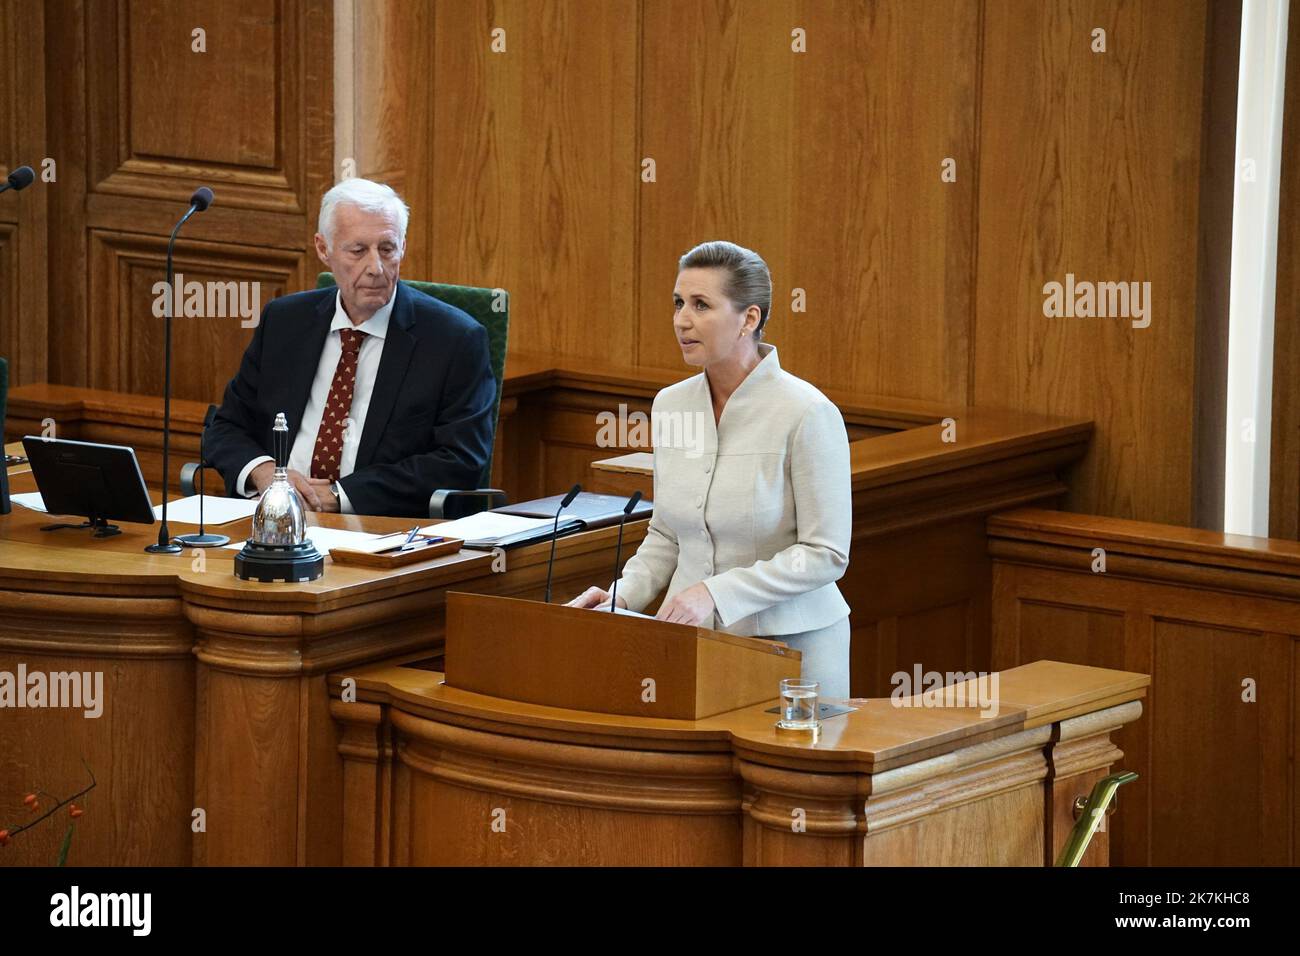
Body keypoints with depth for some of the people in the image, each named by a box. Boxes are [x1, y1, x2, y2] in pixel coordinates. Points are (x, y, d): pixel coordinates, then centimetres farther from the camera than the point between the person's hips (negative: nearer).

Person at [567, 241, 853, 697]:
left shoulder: (806, 414, -12)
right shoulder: (670, 405, 8)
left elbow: (826, 553, -13)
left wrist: (717, 592, -21)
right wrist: (622, 595, -1)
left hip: (789, 643, -4)